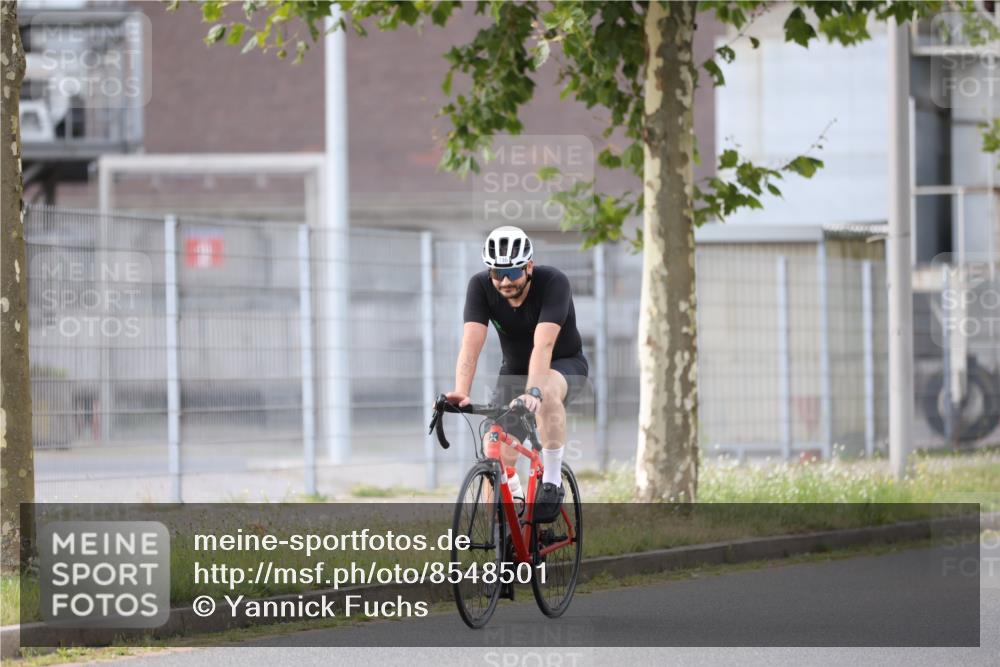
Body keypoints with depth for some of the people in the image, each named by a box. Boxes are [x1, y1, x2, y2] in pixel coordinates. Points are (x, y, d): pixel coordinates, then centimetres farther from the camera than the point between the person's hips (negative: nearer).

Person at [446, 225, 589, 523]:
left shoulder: (553, 283, -29)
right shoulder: (480, 286, -20)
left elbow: (542, 345, -41)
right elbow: (471, 345, -29)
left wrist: (533, 392, -55)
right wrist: (461, 393, -45)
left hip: (565, 365, -4)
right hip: (515, 370, 4)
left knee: (548, 392, -39)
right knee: (498, 457, -11)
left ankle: (552, 482, -25)